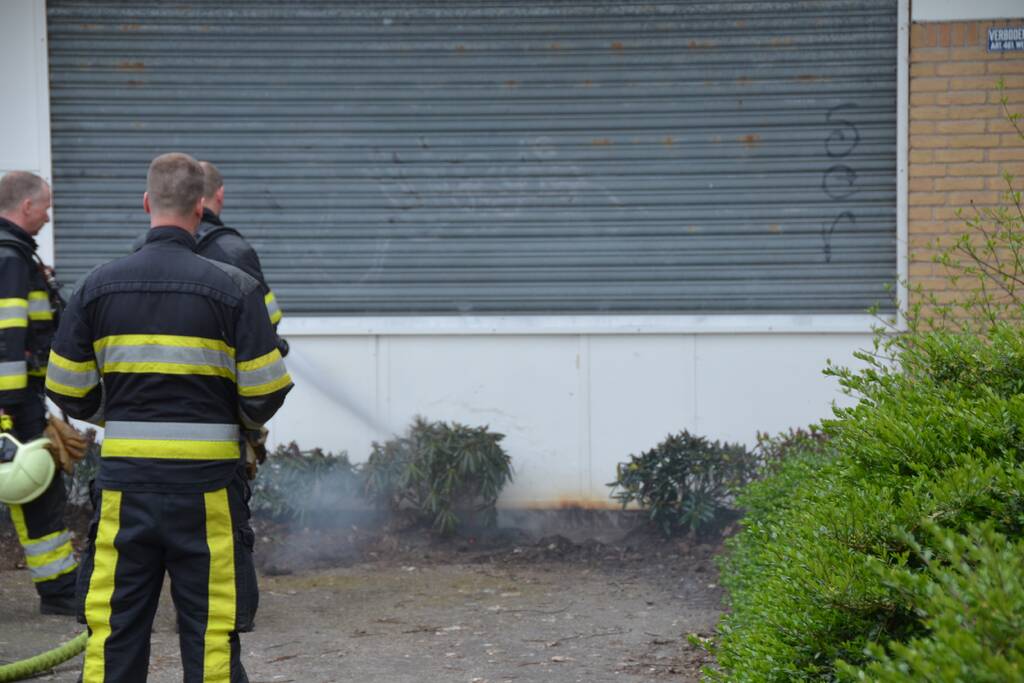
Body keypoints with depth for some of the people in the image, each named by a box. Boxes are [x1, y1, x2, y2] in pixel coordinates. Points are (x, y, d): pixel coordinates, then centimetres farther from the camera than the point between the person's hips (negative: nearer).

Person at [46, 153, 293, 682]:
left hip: (123, 482, 2)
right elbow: (265, 392, -7)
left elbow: (67, 391, 3)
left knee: (113, 628, 10)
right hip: (207, 486, -2)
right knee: (211, 633, 6)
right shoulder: (233, 287, -7)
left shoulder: (97, 287, 1)